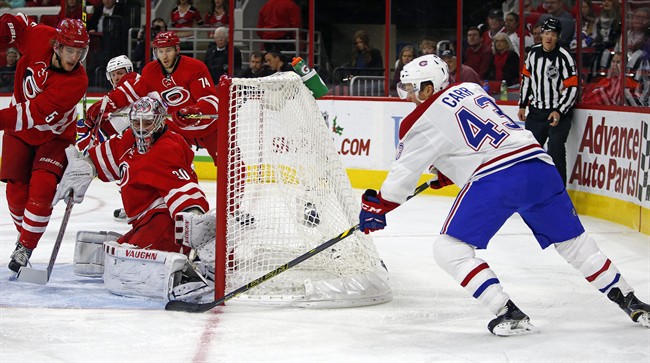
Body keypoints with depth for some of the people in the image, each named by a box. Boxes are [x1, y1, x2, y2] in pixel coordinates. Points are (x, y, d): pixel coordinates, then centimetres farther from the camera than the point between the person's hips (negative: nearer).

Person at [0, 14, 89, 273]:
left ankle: (25, 247, -3)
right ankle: (24, 232, 28)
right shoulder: (39, 39, -22)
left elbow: (36, 114, -39)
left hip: (53, 135, -3)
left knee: (41, 190, -18)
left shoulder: (76, 82, -32)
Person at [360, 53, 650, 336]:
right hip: (540, 167, 7)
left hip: (496, 179, -7)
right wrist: (448, 172, 46)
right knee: (572, 242, 20)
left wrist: (375, 207, 21)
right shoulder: (470, 89, 23)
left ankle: (509, 314, -9)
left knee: (449, 249, 1)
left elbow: (403, 173, 8)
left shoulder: (423, 120, 3)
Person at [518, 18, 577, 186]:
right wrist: (522, 105, 13)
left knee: (555, 151, -14)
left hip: (559, 112, -6)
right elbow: (526, 78, 16)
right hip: (536, 111, 6)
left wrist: (559, 112, -20)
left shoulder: (564, 58, -14)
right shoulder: (533, 53, 4)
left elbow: (572, 88, -14)